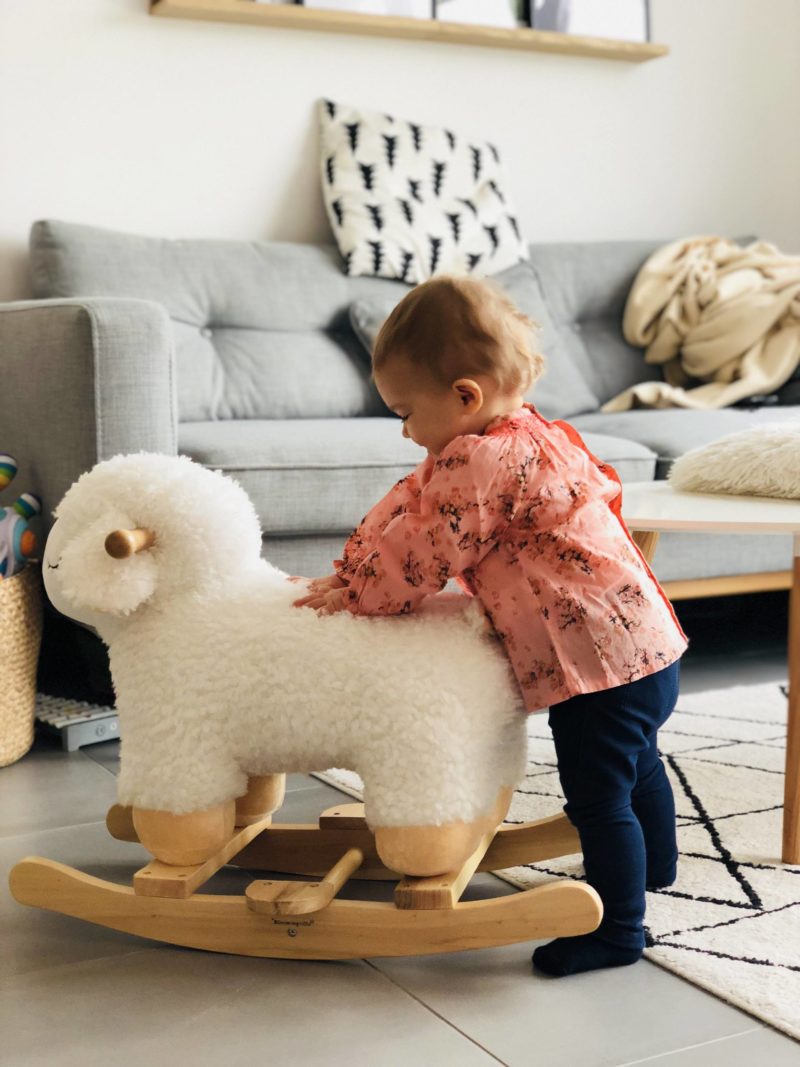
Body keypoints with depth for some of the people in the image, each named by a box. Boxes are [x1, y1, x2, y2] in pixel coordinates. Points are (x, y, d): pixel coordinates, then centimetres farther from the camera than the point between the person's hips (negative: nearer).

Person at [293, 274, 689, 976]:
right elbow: (409, 507, 14)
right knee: (635, 763, 29)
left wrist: (353, 597, -5)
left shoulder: (486, 461, -23)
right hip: (641, 638, 11)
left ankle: (620, 928, 14)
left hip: (602, 656, -11)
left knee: (597, 795, 0)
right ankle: (655, 865, 51)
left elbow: (428, 553, -19)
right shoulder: (515, 440, 10)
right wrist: (348, 574, 11)